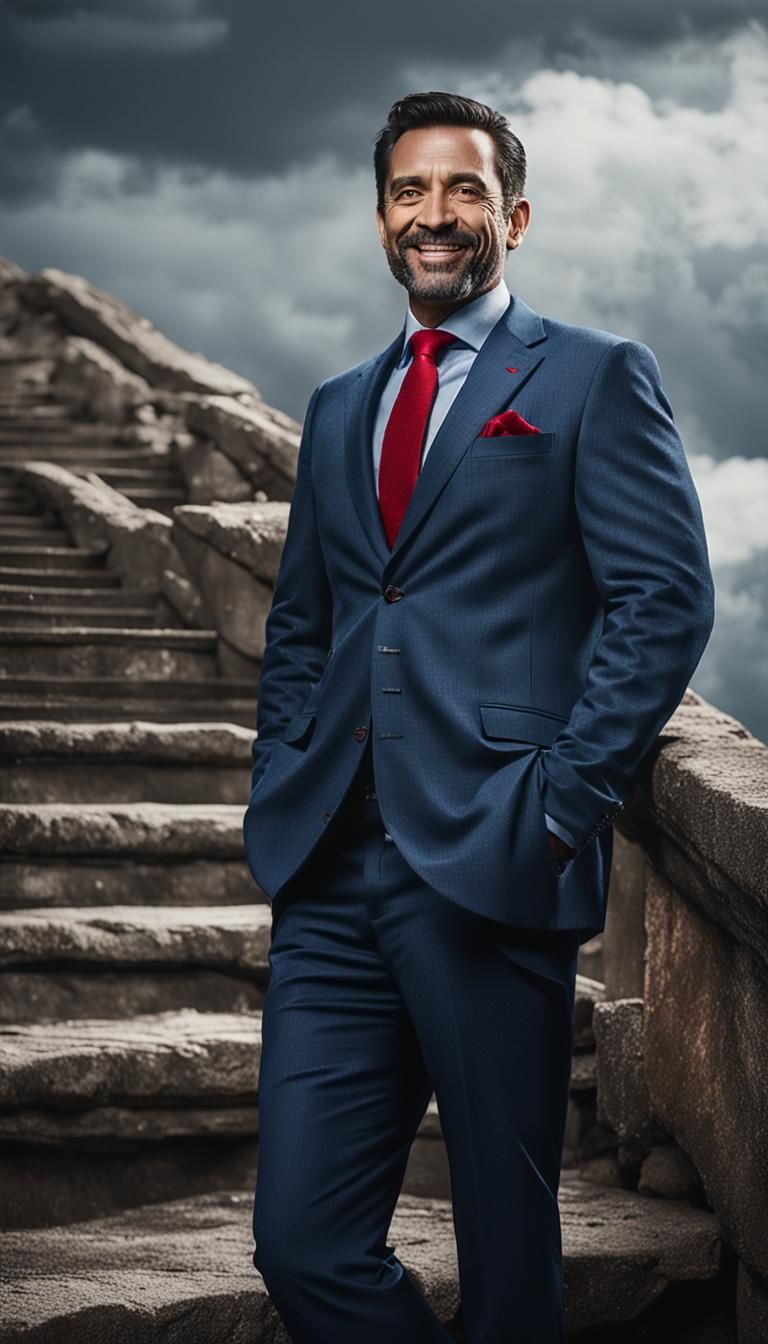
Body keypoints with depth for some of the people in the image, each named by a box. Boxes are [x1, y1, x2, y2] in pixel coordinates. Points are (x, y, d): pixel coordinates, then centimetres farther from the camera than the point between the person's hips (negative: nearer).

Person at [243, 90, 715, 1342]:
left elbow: (665, 596, -5)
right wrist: (282, 792, 10)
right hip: (333, 875, 5)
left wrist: (561, 801, -13)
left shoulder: (596, 378, 3)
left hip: (488, 865, -5)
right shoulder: (337, 407, 22)